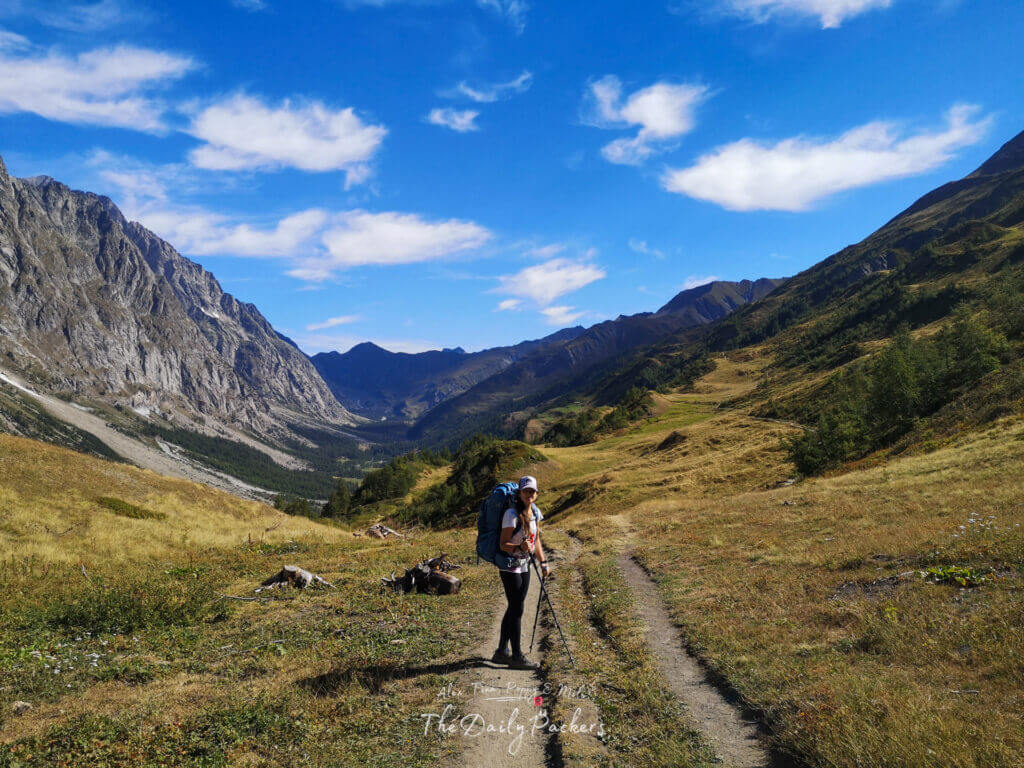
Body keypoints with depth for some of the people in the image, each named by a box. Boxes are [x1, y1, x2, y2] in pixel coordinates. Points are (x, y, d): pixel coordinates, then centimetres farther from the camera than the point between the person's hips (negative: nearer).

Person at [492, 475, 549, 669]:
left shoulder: (534, 512, 5)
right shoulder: (512, 514, -20)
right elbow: (503, 545, -19)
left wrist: (543, 562, 14)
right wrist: (520, 547, -36)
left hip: (524, 566, 8)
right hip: (509, 567, -8)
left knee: (513, 609, 13)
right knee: (516, 609, -5)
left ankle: (501, 652, 23)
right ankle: (516, 656, 5)